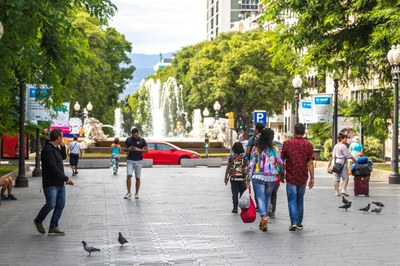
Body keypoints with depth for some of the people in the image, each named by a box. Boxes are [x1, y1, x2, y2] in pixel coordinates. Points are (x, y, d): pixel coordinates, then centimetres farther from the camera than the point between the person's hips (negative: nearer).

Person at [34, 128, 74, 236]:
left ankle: (53, 227, 7)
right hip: (50, 184, -9)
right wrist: (65, 178, -20)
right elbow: (53, 168, -23)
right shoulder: (48, 149, -17)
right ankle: (38, 221, 16)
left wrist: (63, 147, 8)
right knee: (51, 204, -8)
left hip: (60, 183, 9)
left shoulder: (56, 148, 13)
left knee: (60, 205, 4)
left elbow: (64, 157, 27)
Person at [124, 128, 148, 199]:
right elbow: (125, 149, 13)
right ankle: (129, 193, -9)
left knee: (137, 178, 4)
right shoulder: (128, 140, 6)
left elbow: (146, 150, 1)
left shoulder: (142, 140, 1)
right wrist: (128, 149, -10)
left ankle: (136, 193, 16)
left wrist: (139, 149, -16)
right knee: (128, 176, -13)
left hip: (138, 161, -1)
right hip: (130, 160, 1)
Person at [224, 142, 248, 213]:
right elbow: (247, 167, -7)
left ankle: (235, 208, -4)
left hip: (233, 178, 0)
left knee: (235, 194, 3)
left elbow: (228, 168, 2)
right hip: (242, 178, 0)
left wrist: (226, 177, 8)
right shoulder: (245, 156, -1)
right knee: (243, 193, 12)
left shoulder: (231, 157, 0)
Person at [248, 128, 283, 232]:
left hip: (258, 176, -1)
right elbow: (280, 163, 0)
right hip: (272, 177, 1)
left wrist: (249, 177, 5)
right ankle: (263, 220, 19)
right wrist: (276, 172, 16)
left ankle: (264, 216, -24)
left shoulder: (255, 149, -2)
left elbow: (251, 164, 0)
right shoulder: (275, 149, -2)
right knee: (267, 197, 14)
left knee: (260, 197, -2)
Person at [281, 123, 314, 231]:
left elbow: (282, 161, 1)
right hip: (303, 178, 2)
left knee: (292, 200, 1)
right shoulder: (308, 145, -1)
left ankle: (294, 222, -14)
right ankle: (299, 223, 22)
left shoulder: (287, 143, -5)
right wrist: (312, 178, 0)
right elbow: (310, 163, -4)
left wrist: (282, 175, 12)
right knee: (300, 200, 16)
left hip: (290, 178, -2)